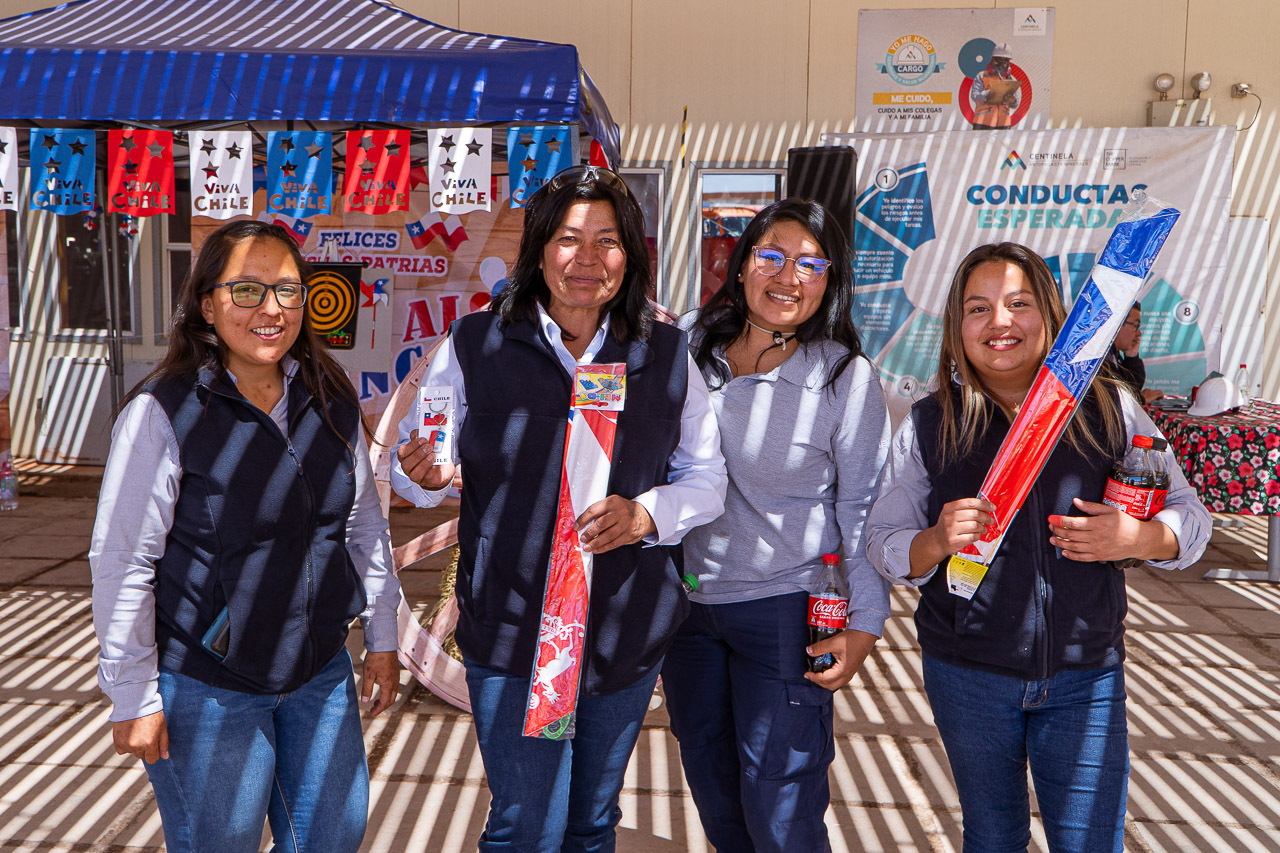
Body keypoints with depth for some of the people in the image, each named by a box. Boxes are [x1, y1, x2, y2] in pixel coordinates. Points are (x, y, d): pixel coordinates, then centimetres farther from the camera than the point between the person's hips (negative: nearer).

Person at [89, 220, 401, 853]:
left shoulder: (332, 403, 1)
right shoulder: (163, 413, -15)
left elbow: (365, 526, 9)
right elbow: (122, 562, -13)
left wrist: (382, 637, 11)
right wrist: (133, 697, -10)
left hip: (320, 673, 5)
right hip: (206, 687, -5)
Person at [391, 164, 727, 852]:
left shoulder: (667, 355, 1)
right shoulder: (475, 345, -5)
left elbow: (707, 478, 5)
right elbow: (412, 465, 3)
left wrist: (646, 515, -14)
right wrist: (425, 475, -21)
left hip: (629, 633, 3)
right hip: (511, 629, -2)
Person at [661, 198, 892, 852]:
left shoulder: (847, 377, -10)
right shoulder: (693, 356, 0)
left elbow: (865, 511, -6)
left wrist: (862, 625, -8)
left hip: (785, 609, -4)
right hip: (684, 601, 5)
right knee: (709, 785, 21)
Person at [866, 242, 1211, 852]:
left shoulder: (1109, 409, -4)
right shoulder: (928, 425, -4)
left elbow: (1190, 517, 3)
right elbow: (884, 544, -2)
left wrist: (1137, 538, -18)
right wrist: (937, 542, -23)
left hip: (1085, 676, 0)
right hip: (967, 675, 1)